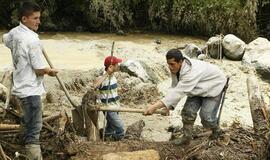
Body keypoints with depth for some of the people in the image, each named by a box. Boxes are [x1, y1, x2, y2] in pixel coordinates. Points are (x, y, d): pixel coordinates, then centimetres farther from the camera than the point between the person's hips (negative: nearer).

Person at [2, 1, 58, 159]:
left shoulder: (14, 32, 4)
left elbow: (5, 40, 30)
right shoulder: (33, 40, -23)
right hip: (31, 89, -10)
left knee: (28, 124, 22)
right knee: (34, 128, -7)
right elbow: (39, 70, -20)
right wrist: (50, 71, 0)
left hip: (21, 86, 10)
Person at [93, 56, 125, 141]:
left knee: (110, 130, 18)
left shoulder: (113, 76, 6)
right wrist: (106, 74, -39)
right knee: (120, 130, -8)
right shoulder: (102, 78, -21)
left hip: (115, 107, 9)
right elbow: (95, 86, -43)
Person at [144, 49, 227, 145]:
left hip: (214, 87, -7)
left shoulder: (191, 72, -44)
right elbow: (174, 89, -13)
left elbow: (178, 92, -49)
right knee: (188, 110, -5)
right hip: (198, 89, 7)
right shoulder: (176, 69, -18)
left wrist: (155, 106, -54)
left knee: (206, 116, -11)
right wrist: (168, 107, -27)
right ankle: (186, 137, 10)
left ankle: (216, 131, 21)